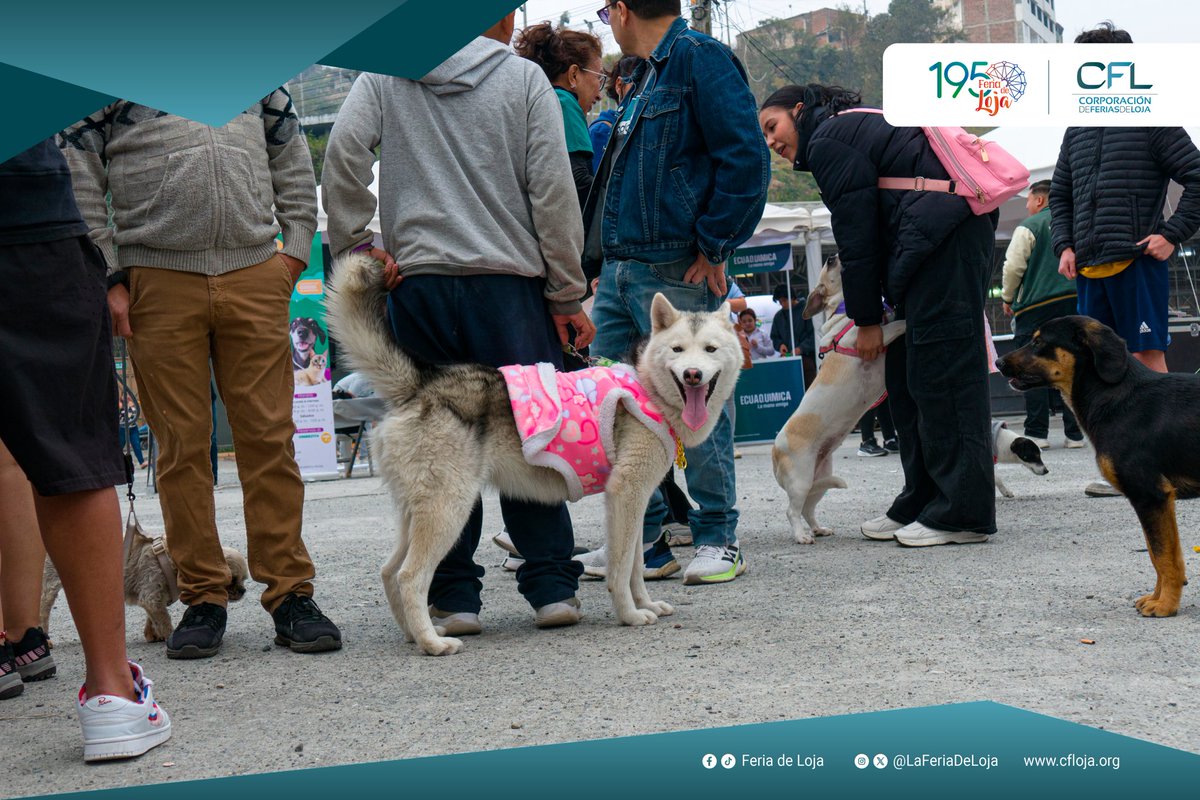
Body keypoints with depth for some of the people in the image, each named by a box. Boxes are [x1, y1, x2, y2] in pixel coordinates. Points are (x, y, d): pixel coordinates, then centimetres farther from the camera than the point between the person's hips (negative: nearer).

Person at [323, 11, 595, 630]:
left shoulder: (384, 74, 9)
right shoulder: (524, 78, 3)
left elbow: (342, 151, -5)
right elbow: (553, 190, -1)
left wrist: (353, 244, 2)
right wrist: (566, 295, 3)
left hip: (417, 283, 2)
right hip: (509, 283, -1)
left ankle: (453, 595, 7)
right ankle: (551, 584, 8)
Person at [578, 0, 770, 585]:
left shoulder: (700, 59, -8)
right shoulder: (647, 74, 21)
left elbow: (746, 159, -16)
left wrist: (714, 247, -15)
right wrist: (599, 258, 17)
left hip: (676, 272, -9)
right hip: (619, 269, 9)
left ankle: (717, 538, 6)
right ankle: (640, 533, 19)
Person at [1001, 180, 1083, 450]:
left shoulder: (1029, 227, -4)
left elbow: (1013, 266, -9)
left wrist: (1008, 298, 5)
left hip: (1036, 306, -5)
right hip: (1074, 304, 5)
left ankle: (1037, 432, -3)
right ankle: (1074, 433, 6)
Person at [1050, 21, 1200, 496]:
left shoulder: (1151, 121, -1)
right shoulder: (1078, 131, 16)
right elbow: (1059, 195, 24)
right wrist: (1065, 245, 10)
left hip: (1137, 262, -6)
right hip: (1088, 269, 6)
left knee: (1146, 357, -7)